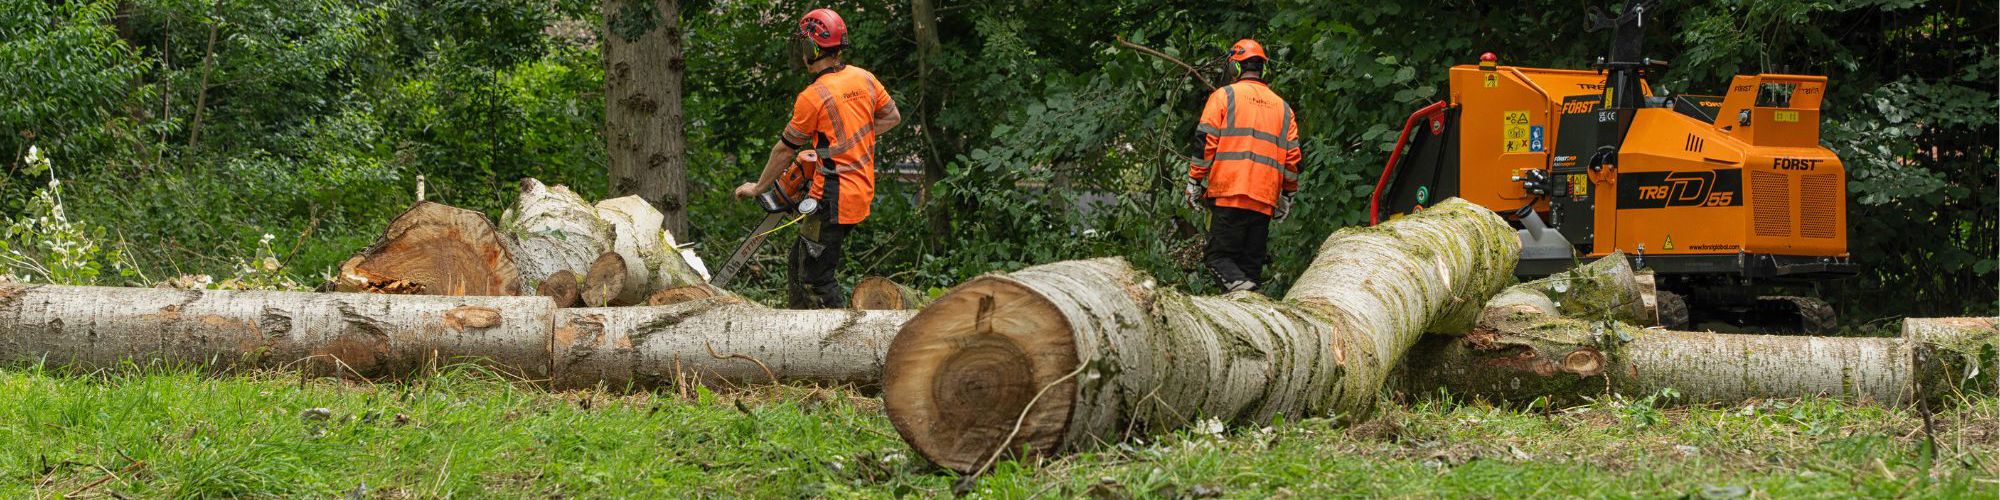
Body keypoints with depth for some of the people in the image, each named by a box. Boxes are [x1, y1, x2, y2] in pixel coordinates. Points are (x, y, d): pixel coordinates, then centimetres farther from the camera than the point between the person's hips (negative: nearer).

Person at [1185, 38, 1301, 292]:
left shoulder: (1224, 96, 4)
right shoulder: (1282, 106, 18)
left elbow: (1205, 142, -3)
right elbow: (1292, 155, 16)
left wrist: (1194, 182, 2)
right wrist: (1287, 195, 23)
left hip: (1228, 195, -4)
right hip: (1265, 200, 4)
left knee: (1218, 255, -2)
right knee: (1252, 263, 7)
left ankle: (1238, 284, -28)